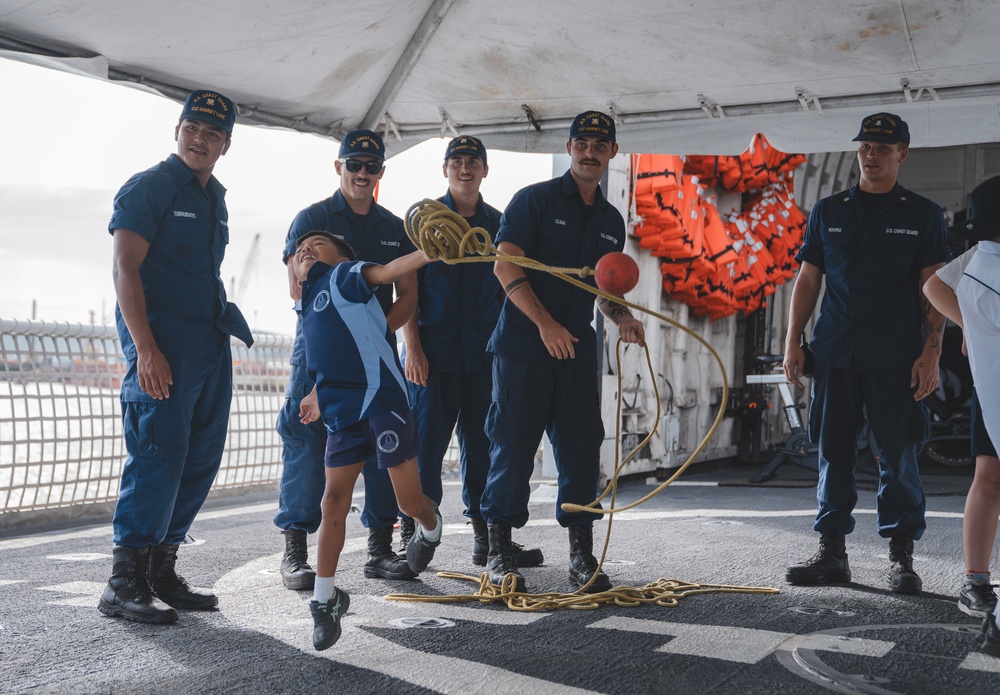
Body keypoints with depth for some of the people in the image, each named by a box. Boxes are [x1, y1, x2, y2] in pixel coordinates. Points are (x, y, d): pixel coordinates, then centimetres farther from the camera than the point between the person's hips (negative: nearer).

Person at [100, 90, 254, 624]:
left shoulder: (215, 199, 19)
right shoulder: (148, 188, -5)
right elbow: (125, 269, -14)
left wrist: (225, 323, 17)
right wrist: (145, 349, -22)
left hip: (211, 344, 8)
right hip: (162, 344, -8)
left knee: (201, 459, 8)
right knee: (158, 455, -12)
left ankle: (161, 572, 17)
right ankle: (124, 584, -5)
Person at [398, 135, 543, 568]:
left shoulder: (497, 224, 12)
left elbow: (507, 289, 15)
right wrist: (412, 347, -9)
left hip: (483, 353, 3)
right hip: (432, 352, -3)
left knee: (482, 443, 7)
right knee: (425, 442, -3)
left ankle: (487, 537, 14)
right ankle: (411, 537, 7)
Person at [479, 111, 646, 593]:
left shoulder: (611, 221, 17)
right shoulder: (534, 200, -1)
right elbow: (506, 265, -10)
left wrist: (621, 316, 3)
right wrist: (545, 323, -18)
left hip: (578, 350, 5)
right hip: (523, 346, -5)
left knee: (581, 451, 3)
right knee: (513, 447, -3)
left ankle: (582, 558, 12)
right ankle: (499, 553, 8)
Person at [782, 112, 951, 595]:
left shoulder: (922, 215, 6)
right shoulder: (828, 212, 12)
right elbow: (807, 280, 13)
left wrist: (931, 352, -8)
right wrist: (793, 342, 5)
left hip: (896, 356, -2)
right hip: (835, 353, 3)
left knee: (898, 455, -1)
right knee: (833, 451, 5)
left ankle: (901, 556, 8)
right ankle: (831, 551, 13)